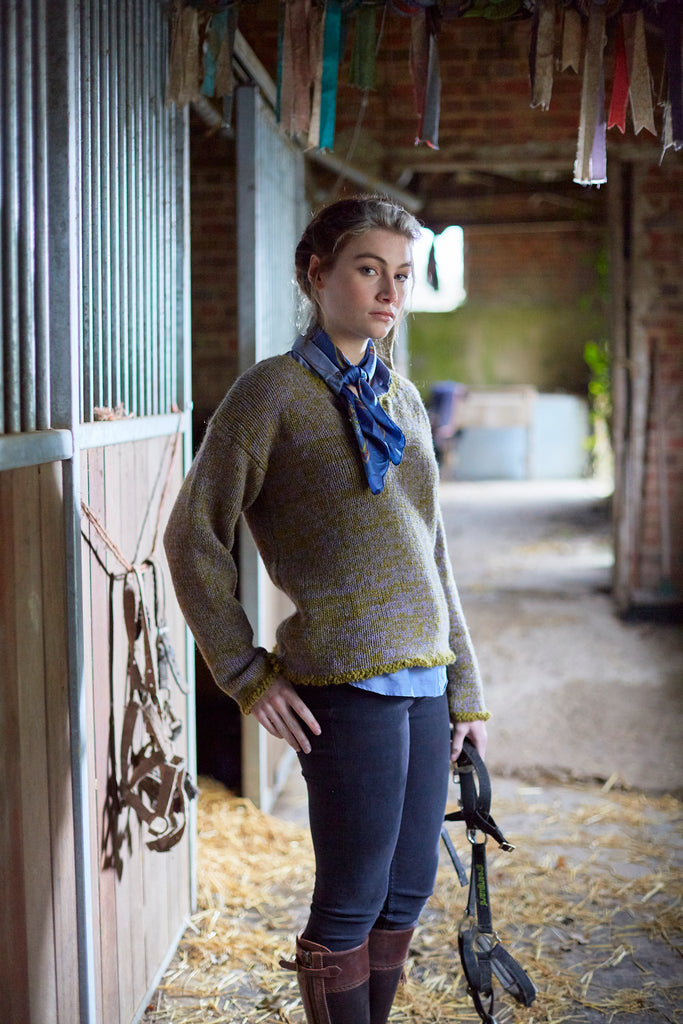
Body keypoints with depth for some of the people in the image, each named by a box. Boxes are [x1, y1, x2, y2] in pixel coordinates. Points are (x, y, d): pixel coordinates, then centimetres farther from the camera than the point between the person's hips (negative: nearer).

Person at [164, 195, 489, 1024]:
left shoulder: (402, 400, 14)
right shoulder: (274, 391, -6)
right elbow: (193, 537, -6)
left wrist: (466, 691, 16)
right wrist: (247, 675, -9)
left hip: (422, 679, 7)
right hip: (346, 683, -7)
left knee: (408, 893, 14)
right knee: (352, 903, 1)